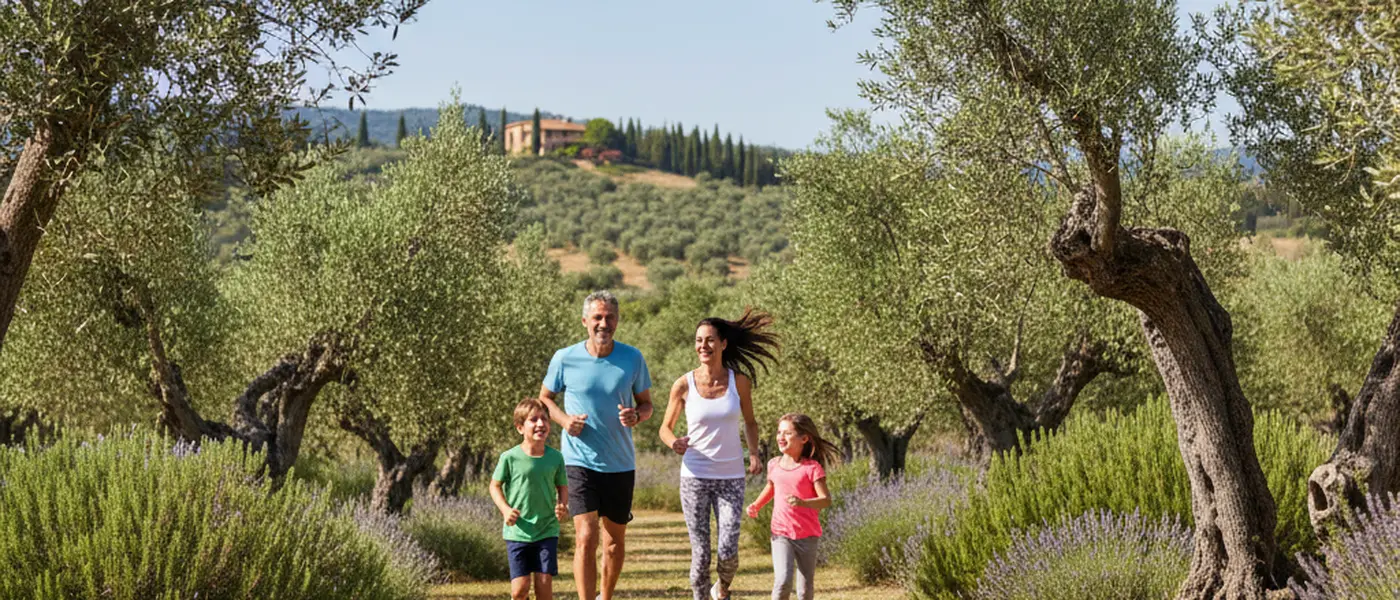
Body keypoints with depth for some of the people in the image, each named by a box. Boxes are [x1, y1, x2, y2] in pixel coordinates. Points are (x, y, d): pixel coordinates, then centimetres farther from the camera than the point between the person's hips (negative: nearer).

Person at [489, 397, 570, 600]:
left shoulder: (555, 457, -2)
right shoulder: (510, 458, -8)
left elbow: (562, 486, 11)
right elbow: (495, 486, 4)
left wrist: (562, 505, -9)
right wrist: (505, 509, -12)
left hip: (547, 531, 1)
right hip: (517, 532, -1)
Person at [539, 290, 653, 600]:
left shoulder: (633, 358, -3)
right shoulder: (565, 359, -7)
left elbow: (646, 403, 8)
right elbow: (545, 397, 8)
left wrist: (636, 416, -16)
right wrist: (564, 420, -12)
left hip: (620, 464, 3)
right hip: (580, 461, -3)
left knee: (615, 541, 14)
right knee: (585, 538, -15)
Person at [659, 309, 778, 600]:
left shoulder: (739, 381, -2)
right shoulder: (684, 385, -5)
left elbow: (750, 422, 13)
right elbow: (665, 427, 6)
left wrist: (754, 453, -4)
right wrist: (673, 442, -17)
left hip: (731, 478, 0)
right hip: (695, 477, 0)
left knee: (728, 551, -7)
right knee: (700, 554, -2)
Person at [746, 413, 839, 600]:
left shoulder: (812, 468, -10)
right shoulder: (774, 465, 2)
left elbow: (826, 499, -17)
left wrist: (803, 503, -34)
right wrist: (756, 505, 9)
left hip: (807, 536, -2)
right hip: (781, 534, 2)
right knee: (783, 581, -18)